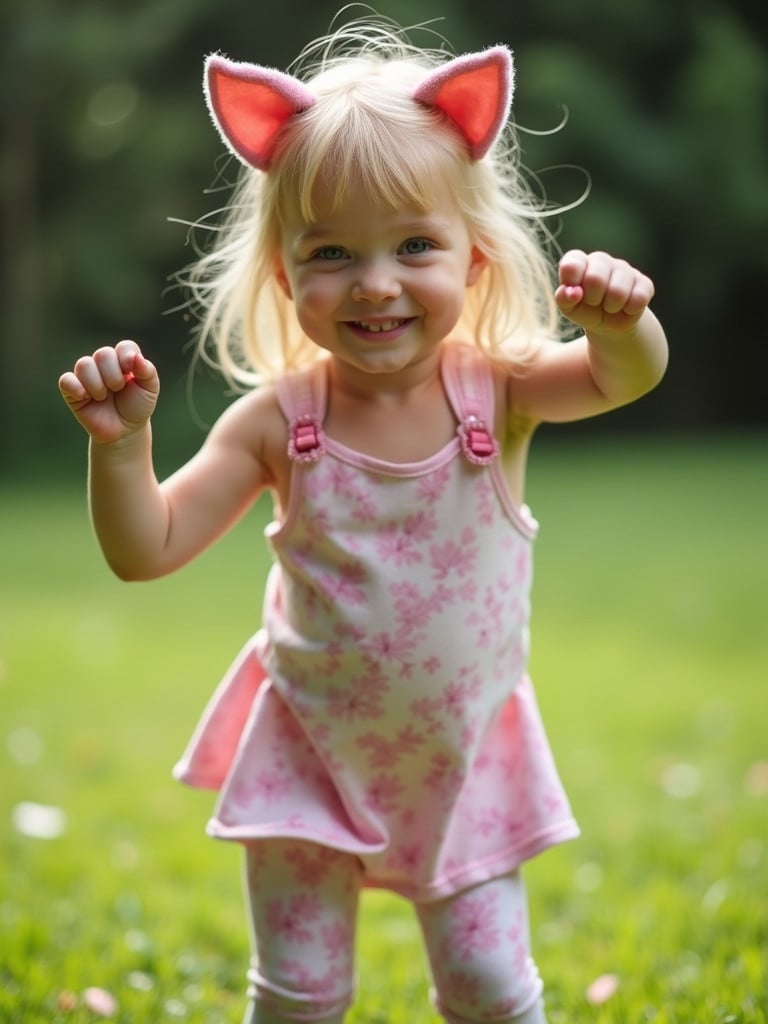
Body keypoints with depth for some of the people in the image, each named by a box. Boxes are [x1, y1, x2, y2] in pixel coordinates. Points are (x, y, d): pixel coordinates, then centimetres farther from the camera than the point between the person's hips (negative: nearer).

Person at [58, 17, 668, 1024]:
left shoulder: (499, 388, -17)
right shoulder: (280, 420, -18)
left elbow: (626, 376, -34)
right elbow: (144, 552, -17)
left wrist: (621, 319, -56)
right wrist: (121, 440, -33)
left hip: (465, 754, 0)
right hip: (311, 752, 0)